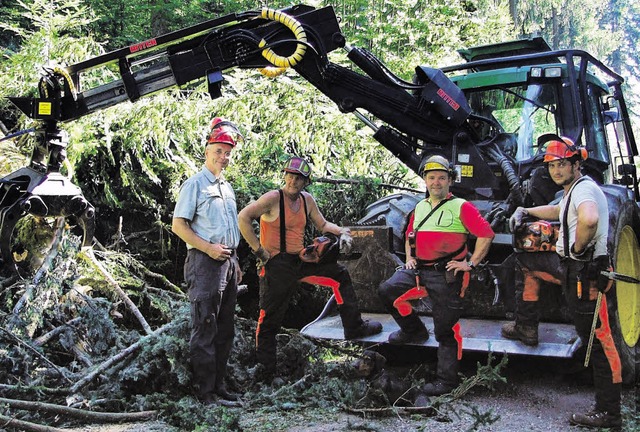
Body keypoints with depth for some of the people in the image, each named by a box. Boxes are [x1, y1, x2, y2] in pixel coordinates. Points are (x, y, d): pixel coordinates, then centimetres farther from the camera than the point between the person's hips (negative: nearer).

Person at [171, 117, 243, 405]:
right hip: (205, 262, -8)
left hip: (227, 263, 8)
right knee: (205, 330, -5)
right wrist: (208, 248, -17)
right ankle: (206, 393, 1)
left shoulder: (227, 187, 19)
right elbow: (178, 225, -10)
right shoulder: (195, 184, -4)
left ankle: (219, 387, 22)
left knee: (225, 330, 12)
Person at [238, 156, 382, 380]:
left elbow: (322, 225, 19)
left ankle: (354, 328, 17)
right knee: (269, 319, -3)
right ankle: (264, 369, 10)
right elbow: (243, 218, -21)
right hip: (276, 265, -7)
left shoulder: (307, 200, 6)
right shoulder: (274, 198, -14)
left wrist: (342, 231, 0)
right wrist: (258, 250, -20)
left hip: (301, 261, 7)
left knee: (340, 275, 9)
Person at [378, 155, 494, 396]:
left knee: (446, 330, -2)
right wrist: (409, 258, 14)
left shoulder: (460, 207, -5)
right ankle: (414, 331, 12)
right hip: (418, 270, 6)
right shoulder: (419, 208, 15)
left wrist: (471, 263, -13)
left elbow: (486, 234, -12)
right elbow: (409, 236, 30)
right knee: (387, 291, -10)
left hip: (446, 275, -6)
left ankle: (447, 379, 10)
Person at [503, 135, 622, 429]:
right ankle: (526, 328, 28)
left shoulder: (585, 188, -17)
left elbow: (589, 219, -41)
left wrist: (578, 248, -25)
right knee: (526, 261, 25)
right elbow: (557, 211, 39)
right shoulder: (572, 191, 16)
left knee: (597, 341, -6)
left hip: (584, 273, -10)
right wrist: (525, 211, 29)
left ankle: (609, 413, 0)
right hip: (567, 265, 10)